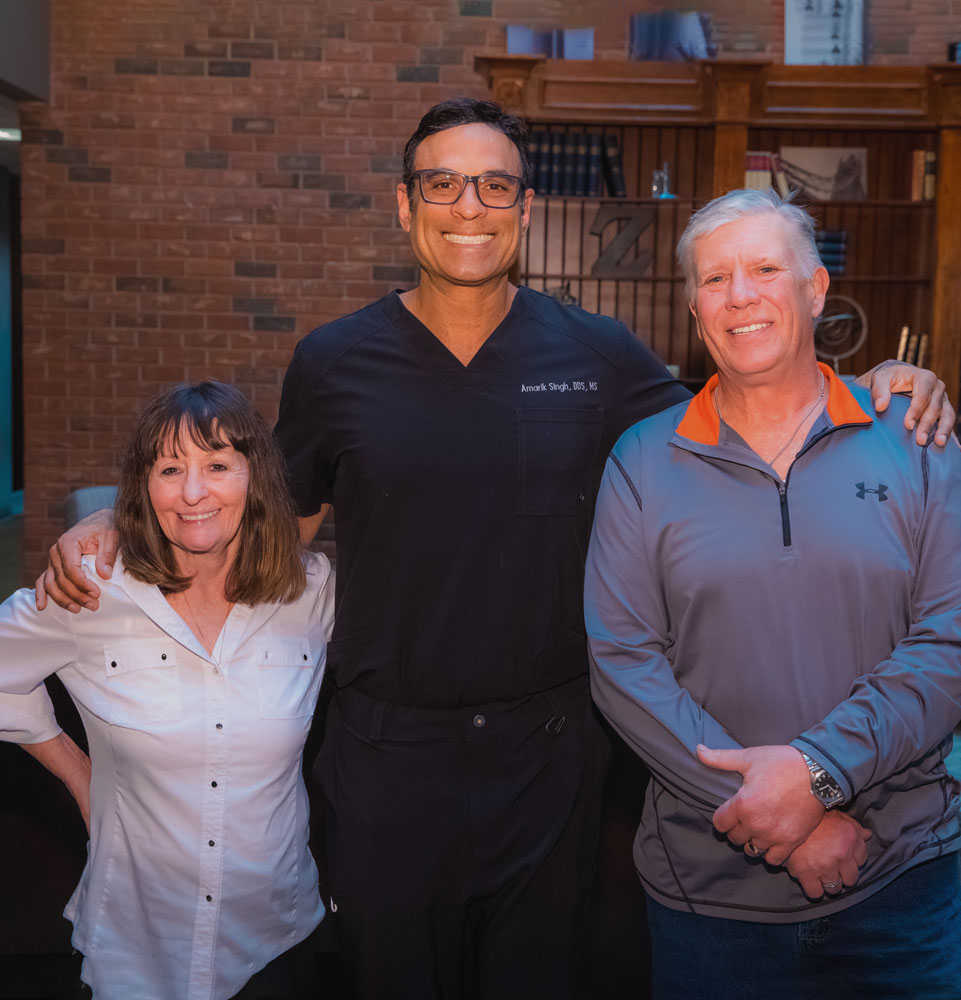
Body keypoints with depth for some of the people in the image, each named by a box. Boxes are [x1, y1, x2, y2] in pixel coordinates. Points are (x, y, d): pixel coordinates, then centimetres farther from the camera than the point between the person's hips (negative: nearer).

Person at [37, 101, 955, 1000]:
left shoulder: (598, 356, -3)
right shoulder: (332, 363, -3)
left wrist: (873, 387, -7)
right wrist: (115, 529, -5)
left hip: (546, 754, 1)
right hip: (387, 756, 0)